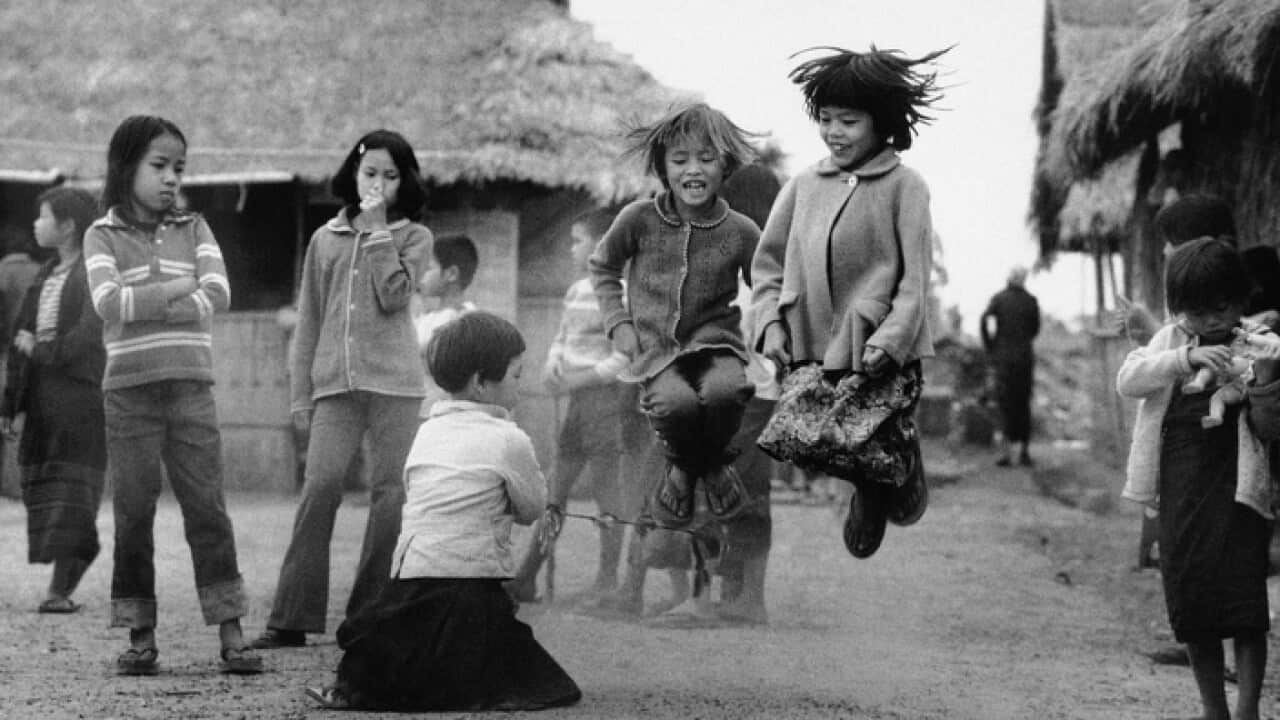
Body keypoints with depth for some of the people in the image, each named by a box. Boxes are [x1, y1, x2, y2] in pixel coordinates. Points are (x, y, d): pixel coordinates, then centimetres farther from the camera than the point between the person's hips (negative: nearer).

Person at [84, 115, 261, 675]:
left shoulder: (193, 230, 12)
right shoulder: (103, 236, 5)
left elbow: (217, 295, -3)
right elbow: (110, 303, -12)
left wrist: (145, 304, -10)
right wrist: (181, 289, -8)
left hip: (191, 385, 2)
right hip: (129, 387, -1)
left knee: (207, 506, -2)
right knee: (133, 512, 0)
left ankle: (231, 634, -4)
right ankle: (140, 637, 7)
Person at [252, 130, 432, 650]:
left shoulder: (413, 237, 9)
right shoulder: (325, 240, 15)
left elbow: (394, 297, -9)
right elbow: (309, 323, 16)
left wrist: (377, 232, -6)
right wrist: (301, 392, 11)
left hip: (393, 381, -1)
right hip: (335, 383, 1)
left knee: (390, 494, -3)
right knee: (319, 487, -12)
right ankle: (292, 618, -11)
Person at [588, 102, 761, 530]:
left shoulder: (740, 232, -1)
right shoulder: (639, 220, -1)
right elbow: (602, 266, 17)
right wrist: (618, 322, 6)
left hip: (716, 341, 1)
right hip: (656, 348, 0)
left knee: (727, 391, -36)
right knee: (675, 403, -35)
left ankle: (710, 462, 2)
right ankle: (683, 464, 5)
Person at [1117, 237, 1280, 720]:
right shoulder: (1169, 342, 8)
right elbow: (1127, 381, -10)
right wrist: (1186, 359, -24)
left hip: (1236, 489, -3)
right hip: (1179, 495, 3)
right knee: (1191, 611, 7)